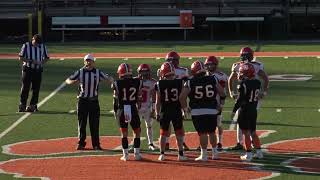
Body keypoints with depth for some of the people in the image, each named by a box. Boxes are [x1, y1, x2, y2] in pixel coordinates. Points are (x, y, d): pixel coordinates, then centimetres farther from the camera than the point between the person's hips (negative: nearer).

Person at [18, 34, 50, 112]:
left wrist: (42, 62, -10)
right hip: (27, 69, -3)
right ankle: (22, 105, 0)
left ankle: (33, 105, 11)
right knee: (25, 88, -4)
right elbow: (20, 58, -7)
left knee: (36, 89, 3)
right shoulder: (26, 46, -5)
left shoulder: (42, 46, 5)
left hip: (38, 70, 3)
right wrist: (30, 61, -20)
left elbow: (46, 57, 12)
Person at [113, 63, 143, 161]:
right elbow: (139, 98, 6)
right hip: (133, 109, 0)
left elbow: (116, 100, -1)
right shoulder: (137, 82, -1)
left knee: (124, 133, 8)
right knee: (137, 132, 12)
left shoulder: (117, 84, -5)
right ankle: (137, 153, 10)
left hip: (122, 110, 0)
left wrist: (115, 112, 9)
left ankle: (125, 154, 7)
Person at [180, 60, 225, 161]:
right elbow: (222, 93, 3)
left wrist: (185, 108, 3)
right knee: (211, 132, 17)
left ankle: (204, 155, 4)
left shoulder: (190, 82, -6)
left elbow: (182, 97, -12)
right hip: (212, 110, 3)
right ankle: (215, 153, 23)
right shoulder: (213, 80, 1)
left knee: (202, 133, 2)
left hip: (197, 111, -3)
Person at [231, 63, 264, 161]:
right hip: (254, 111, 6)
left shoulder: (244, 83, -16)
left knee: (246, 133, 0)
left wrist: (234, 111, -7)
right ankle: (259, 152, 19)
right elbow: (257, 97, 9)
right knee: (253, 132, 17)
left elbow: (240, 99, -14)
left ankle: (248, 154, 2)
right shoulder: (257, 83, 3)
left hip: (244, 111, -6)